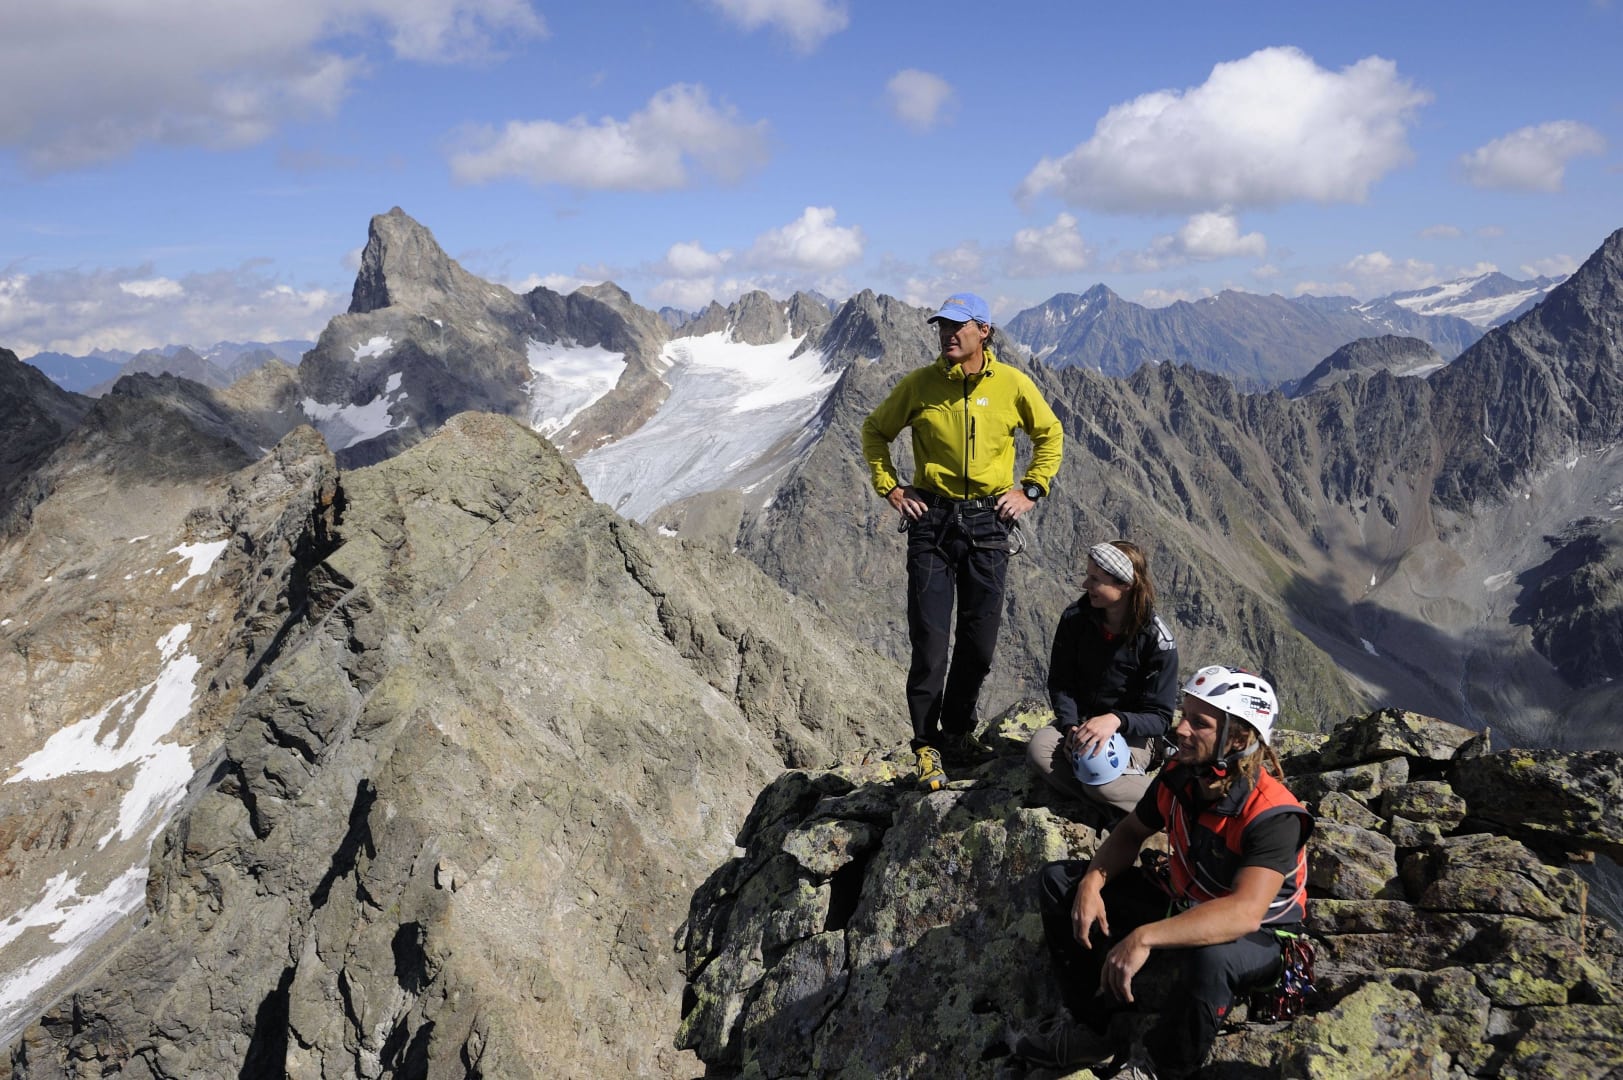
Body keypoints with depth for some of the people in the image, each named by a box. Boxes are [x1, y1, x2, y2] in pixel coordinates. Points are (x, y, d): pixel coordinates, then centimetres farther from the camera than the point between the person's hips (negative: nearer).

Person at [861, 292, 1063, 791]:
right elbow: (875, 430, 12)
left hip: (988, 522, 1)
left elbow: (1050, 434, 15)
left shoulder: (1013, 384, -1)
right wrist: (890, 487, 4)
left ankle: (958, 732, 26)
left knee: (980, 640, 8)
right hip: (932, 518, -1)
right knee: (929, 637, -4)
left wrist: (1031, 489, 6)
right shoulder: (919, 384, -2)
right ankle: (927, 744, 9)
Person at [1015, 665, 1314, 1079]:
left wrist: (1144, 937, -52)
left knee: (1212, 957, -44)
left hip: (1255, 936, -7)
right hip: (1181, 903, 7)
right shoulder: (1180, 776, -11)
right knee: (1057, 882, -2)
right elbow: (1131, 832, 5)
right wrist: (1092, 883, -15)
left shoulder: (1272, 816, -31)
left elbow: (1245, 912, -44)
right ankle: (1087, 1026, 4)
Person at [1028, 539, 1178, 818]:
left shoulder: (1158, 641, -17)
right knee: (1039, 748, -28)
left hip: (1134, 733, -4)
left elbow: (1160, 718, -15)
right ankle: (1117, 806, -25)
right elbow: (1060, 683, 0)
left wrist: (1115, 720, -35)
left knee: (1100, 781, -33)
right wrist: (1070, 726, -20)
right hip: (1081, 720, 4)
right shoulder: (1075, 618, -7)